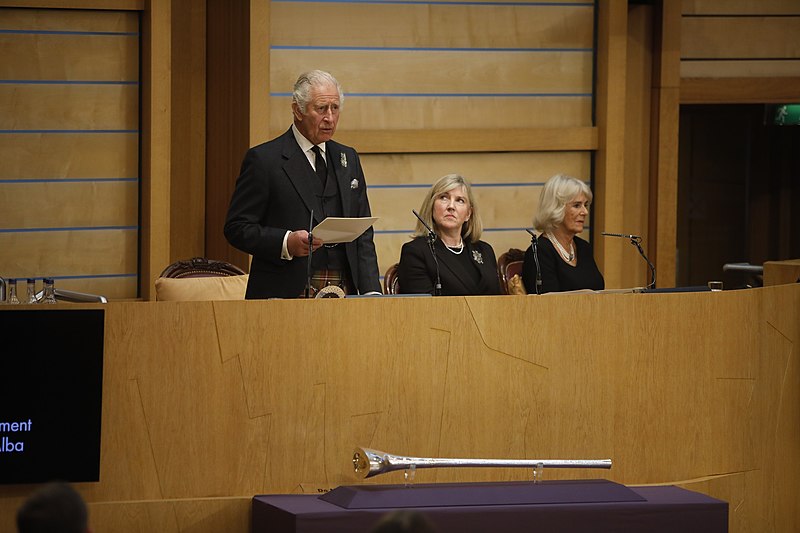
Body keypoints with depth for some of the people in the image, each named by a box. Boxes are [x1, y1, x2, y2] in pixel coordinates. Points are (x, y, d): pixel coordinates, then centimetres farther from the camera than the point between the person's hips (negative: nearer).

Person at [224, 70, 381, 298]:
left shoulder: (348, 159, 17)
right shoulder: (263, 159, -1)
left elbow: (363, 232, 16)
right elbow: (236, 227, -4)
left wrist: (371, 290, 3)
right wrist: (286, 243, -19)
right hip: (286, 294, -5)